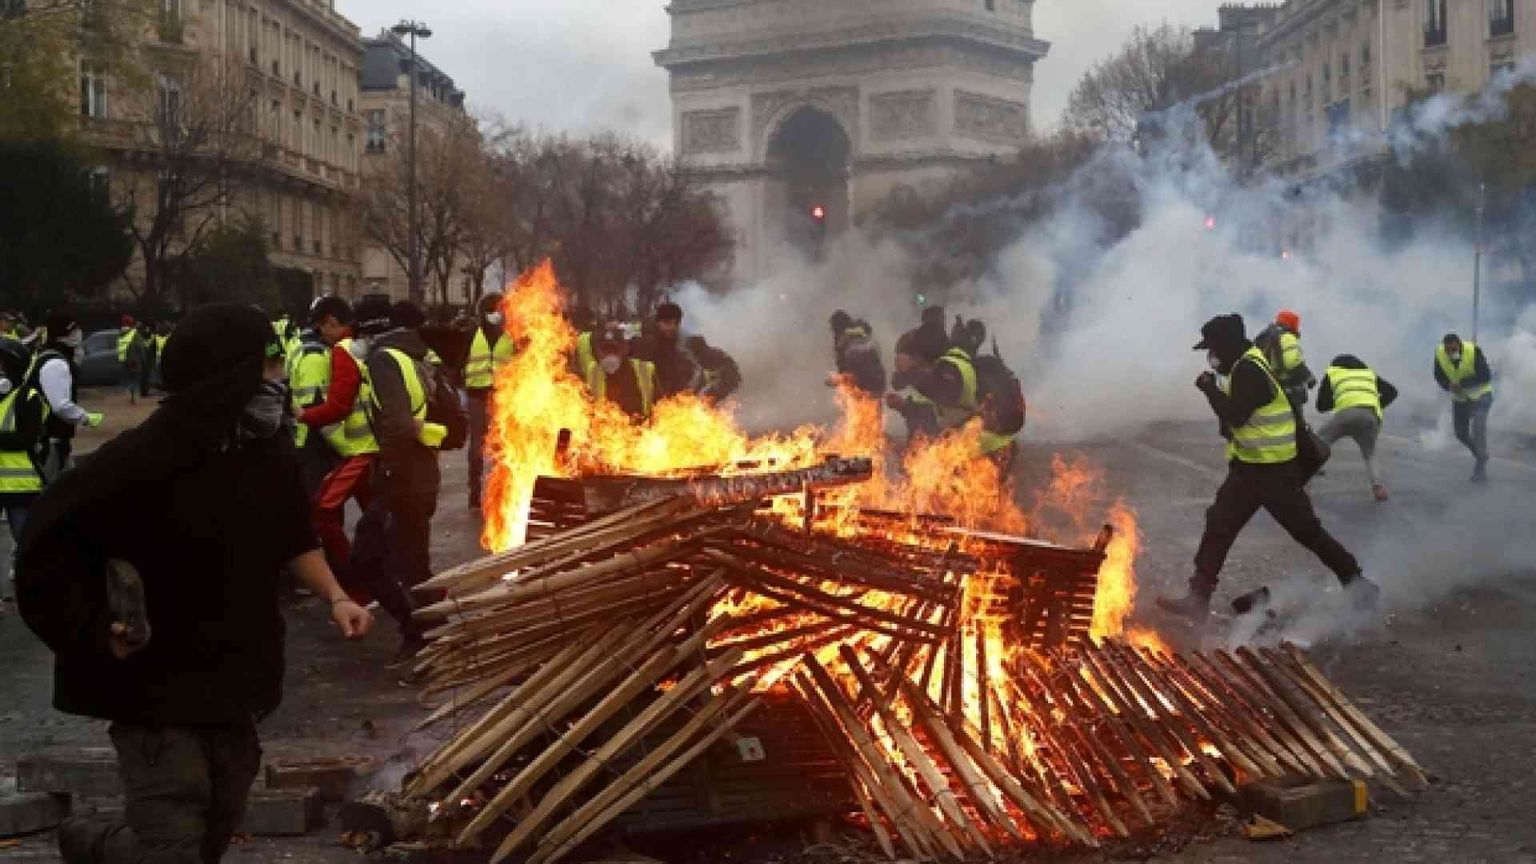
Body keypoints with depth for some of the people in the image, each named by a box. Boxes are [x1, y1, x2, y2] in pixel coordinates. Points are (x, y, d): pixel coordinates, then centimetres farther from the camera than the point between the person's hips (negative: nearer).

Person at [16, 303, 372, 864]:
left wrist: (334, 598, 3)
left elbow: (291, 538, 15)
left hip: (235, 679, 7)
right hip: (156, 685, -7)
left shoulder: (270, 449, -2)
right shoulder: (144, 459, -23)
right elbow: (50, 542, -17)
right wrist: (98, 630, -21)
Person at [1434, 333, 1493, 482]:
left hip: (1480, 396, -5)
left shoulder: (1474, 352, -29)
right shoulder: (1439, 354, -18)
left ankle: (1481, 467, -12)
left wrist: (1462, 383, -33)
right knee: (1461, 434, 10)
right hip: (1459, 398, 5)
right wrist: (1451, 386, -24)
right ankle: (1480, 455, 37)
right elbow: (1439, 376, -4)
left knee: (1478, 428, -21)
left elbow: (1486, 376, -27)